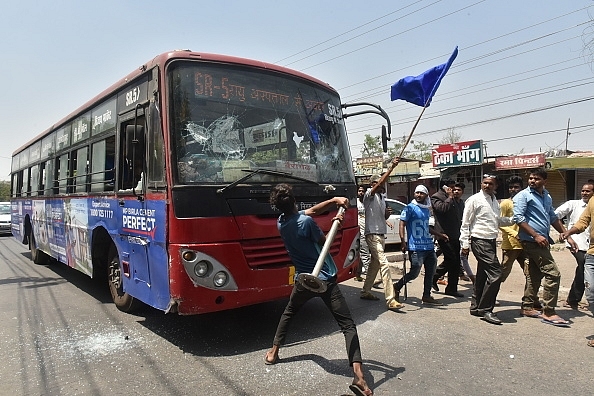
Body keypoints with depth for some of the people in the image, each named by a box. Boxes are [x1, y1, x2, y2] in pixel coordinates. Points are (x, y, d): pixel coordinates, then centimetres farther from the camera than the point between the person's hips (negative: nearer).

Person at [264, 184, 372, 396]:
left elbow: (312, 210, 7)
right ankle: (359, 376, -13)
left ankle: (273, 352, 39)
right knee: (348, 325, -3)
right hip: (325, 279, -5)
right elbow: (325, 242, -3)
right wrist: (336, 223, 6)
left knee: (288, 313, 32)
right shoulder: (306, 221, -17)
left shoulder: (281, 223, 2)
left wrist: (334, 200, -2)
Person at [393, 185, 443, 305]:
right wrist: (403, 242, -21)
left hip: (428, 246, 8)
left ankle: (426, 296, 21)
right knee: (414, 273, -6)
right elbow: (402, 225, -11)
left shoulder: (426, 209, 17)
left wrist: (440, 235, 32)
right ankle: (397, 287, 15)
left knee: (430, 271, 10)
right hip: (415, 247, -8)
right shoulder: (410, 208, -6)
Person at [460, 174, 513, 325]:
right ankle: (486, 310, -7)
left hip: (491, 241, 9)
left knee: (482, 275, 14)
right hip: (480, 241, -9)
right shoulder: (474, 200, -7)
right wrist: (465, 244, -12)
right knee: (495, 273, -15)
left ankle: (476, 307, 25)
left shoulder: (495, 202, 16)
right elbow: (465, 224, -8)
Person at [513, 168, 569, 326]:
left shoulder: (547, 197, 19)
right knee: (553, 273, -12)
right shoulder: (523, 195, -6)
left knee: (536, 275, 13)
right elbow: (518, 218, -14)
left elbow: (553, 218, 28)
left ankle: (527, 306, 23)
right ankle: (548, 313, -7)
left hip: (542, 241, 9)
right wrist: (536, 235, -19)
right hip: (531, 241, -9)